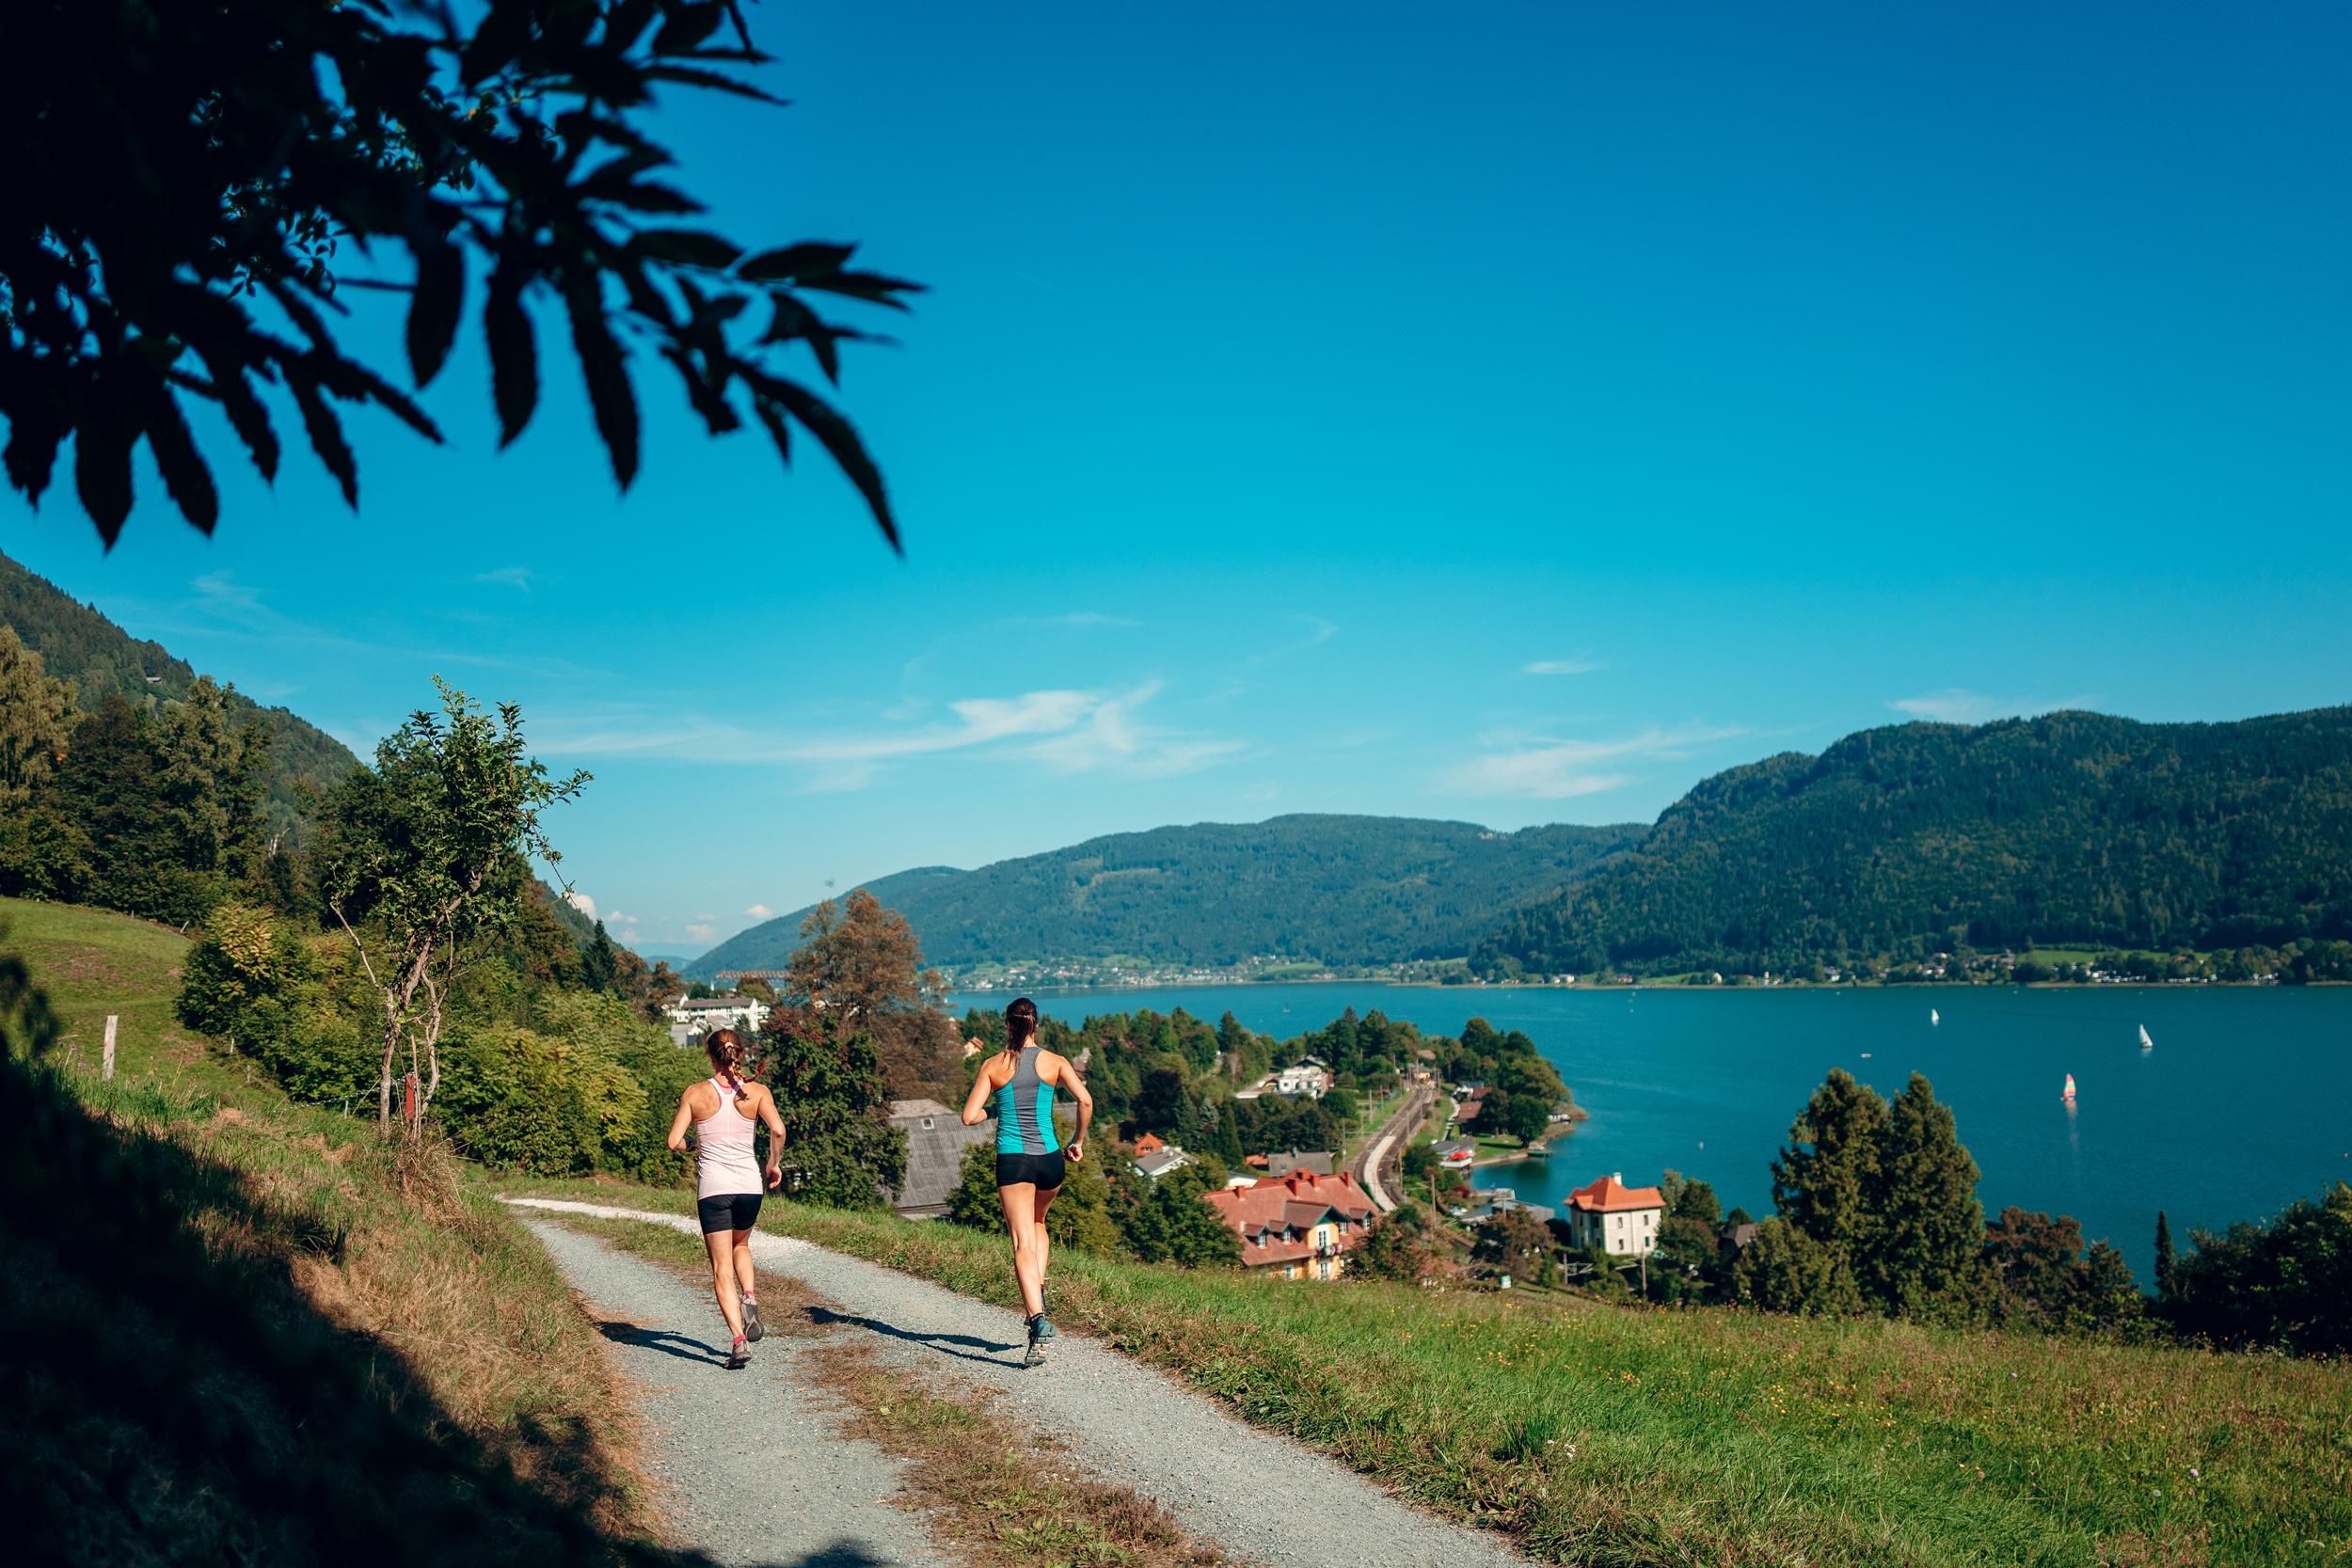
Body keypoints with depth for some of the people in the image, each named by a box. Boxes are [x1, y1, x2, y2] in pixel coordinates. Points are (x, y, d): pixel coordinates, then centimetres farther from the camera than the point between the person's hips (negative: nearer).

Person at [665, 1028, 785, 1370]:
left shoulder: (695, 1092, -1)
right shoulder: (758, 1091, 0)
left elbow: (674, 1142, -2)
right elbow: (778, 1129, -13)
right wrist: (774, 1163, 4)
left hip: (713, 1187, -2)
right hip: (749, 1186, 2)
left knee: (722, 1270, 4)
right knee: (740, 1245, 30)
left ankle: (739, 1339, -10)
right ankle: (749, 1298, 6)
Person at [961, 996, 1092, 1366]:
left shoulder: (993, 1065, 0)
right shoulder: (1055, 1062, 2)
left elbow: (970, 1117, -3)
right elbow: (1086, 1101, -9)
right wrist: (1079, 1141, 5)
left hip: (1012, 1159, -2)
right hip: (1049, 1158, 2)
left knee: (1023, 1244, -4)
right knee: (1037, 1223, 29)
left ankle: (1038, 1320, -22)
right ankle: (1037, 1292, 15)